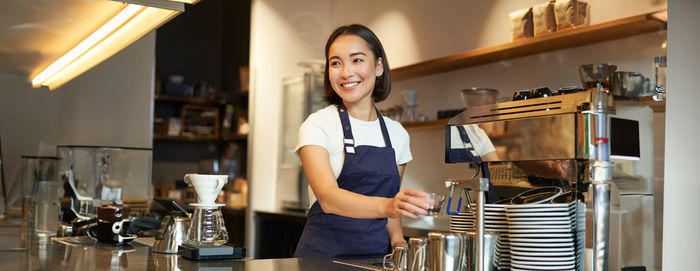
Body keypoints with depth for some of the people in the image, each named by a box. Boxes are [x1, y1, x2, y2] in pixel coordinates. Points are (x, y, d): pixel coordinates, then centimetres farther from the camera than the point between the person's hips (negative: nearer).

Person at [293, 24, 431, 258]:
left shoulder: (397, 134, 10)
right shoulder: (317, 125, -4)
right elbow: (328, 197, -18)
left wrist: (397, 239, 0)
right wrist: (386, 206, -33)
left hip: (376, 256, 4)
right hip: (324, 253, -4)